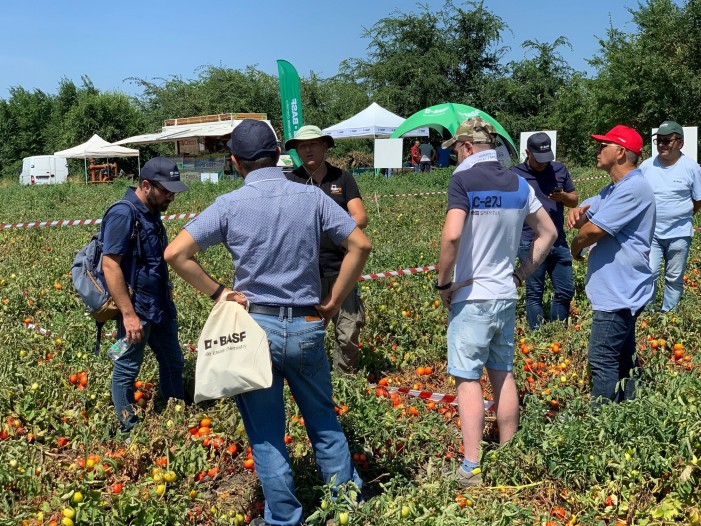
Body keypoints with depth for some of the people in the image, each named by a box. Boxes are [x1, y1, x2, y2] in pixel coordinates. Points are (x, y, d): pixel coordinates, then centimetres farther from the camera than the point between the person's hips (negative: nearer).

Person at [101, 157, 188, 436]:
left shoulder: (151, 214, 9)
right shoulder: (123, 214, -18)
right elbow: (110, 265, -22)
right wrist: (128, 314, -24)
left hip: (161, 306, 9)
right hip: (136, 308, -9)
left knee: (173, 362, 17)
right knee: (126, 371, 5)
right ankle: (129, 431, 17)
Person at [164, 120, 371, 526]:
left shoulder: (230, 205, -7)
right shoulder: (312, 197, -3)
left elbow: (175, 254, -11)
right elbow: (360, 245, -3)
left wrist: (217, 292, -2)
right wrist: (335, 301, 3)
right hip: (307, 327, 2)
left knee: (266, 432, 11)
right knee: (323, 419, 20)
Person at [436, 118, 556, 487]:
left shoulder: (464, 179, -13)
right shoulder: (518, 184, 8)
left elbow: (451, 236, -25)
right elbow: (548, 233, 14)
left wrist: (443, 282, -13)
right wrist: (523, 272, 14)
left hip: (471, 296, -6)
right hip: (506, 295, 6)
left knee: (468, 379, 0)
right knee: (503, 374, 15)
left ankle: (471, 468, 2)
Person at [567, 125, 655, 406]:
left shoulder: (633, 188, -19)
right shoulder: (614, 189, 15)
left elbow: (594, 229, -24)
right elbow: (587, 212, 16)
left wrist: (576, 245, -2)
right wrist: (576, 212, -10)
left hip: (619, 294, -11)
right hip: (617, 290, 11)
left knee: (603, 360, -10)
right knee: (623, 358, 18)